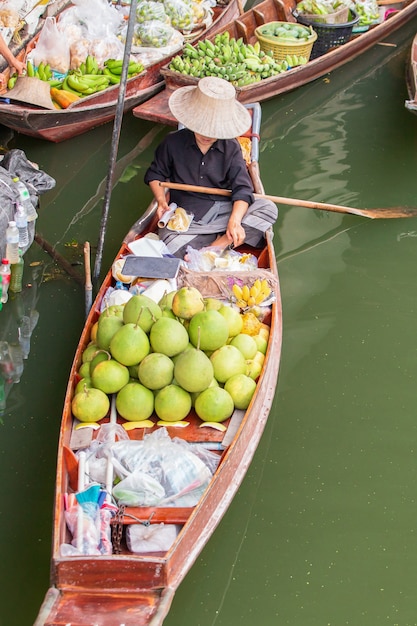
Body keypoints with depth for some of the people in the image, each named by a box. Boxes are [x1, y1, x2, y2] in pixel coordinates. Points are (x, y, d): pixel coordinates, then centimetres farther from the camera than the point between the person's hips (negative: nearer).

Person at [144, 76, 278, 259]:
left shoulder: (231, 148, 1)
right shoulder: (173, 143, -1)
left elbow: (242, 188, -7)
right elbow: (155, 174, 13)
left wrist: (234, 221, -26)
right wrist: (161, 201, -8)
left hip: (221, 211, 2)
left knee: (269, 209, -23)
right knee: (175, 249, -37)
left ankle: (218, 245, -30)